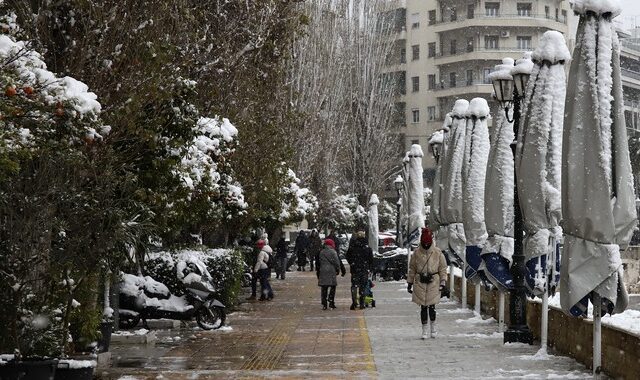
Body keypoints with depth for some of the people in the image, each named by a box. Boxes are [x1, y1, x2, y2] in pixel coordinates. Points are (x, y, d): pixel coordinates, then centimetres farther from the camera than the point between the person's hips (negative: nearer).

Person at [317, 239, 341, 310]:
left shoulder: (321, 252, 9)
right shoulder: (332, 252, -6)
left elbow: (318, 262, 14)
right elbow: (336, 262, -6)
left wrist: (318, 271, 21)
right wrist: (338, 270, 8)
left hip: (322, 272, 4)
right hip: (331, 271, -4)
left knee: (324, 288, 5)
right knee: (333, 287, 8)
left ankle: (324, 304, 3)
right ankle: (331, 302, 1)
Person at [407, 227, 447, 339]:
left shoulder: (438, 253, -1)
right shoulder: (416, 253, 2)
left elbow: (443, 268, 5)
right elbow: (412, 268, 10)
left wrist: (443, 282, -2)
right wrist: (409, 283, 9)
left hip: (433, 282, -1)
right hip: (420, 282, 1)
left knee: (431, 306, -5)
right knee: (423, 307, 3)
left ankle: (433, 327, 15)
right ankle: (425, 329, 12)